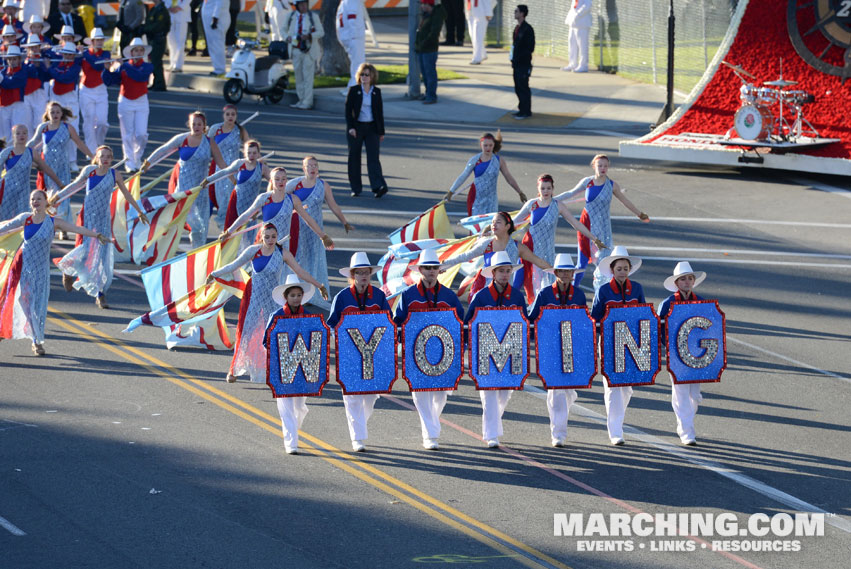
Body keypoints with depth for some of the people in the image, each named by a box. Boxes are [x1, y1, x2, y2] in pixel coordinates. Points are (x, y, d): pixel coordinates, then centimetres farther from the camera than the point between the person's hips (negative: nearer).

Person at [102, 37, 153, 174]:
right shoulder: (123, 66, 3)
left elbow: (140, 75, -21)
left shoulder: (147, 66, 0)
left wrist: (122, 67, -21)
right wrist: (108, 69, -18)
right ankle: (129, 163, 2)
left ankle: (137, 159, 17)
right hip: (125, 102, 0)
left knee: (141, 134, -6)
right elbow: (108, 80, 0)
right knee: (127, 135, -2)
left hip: (141, 102, 0)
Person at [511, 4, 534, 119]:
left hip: (524, 64, -9)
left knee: (523, 87, -5)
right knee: (518, 87, 13)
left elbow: (530, 48, -16)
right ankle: (522, 109, 22)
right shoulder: (517, 28, 14)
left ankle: (526, 111, 1)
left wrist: (520, 58, -17)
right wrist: (513, 60, 14)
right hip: (517, 64, 9)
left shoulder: (527, 29, -14)